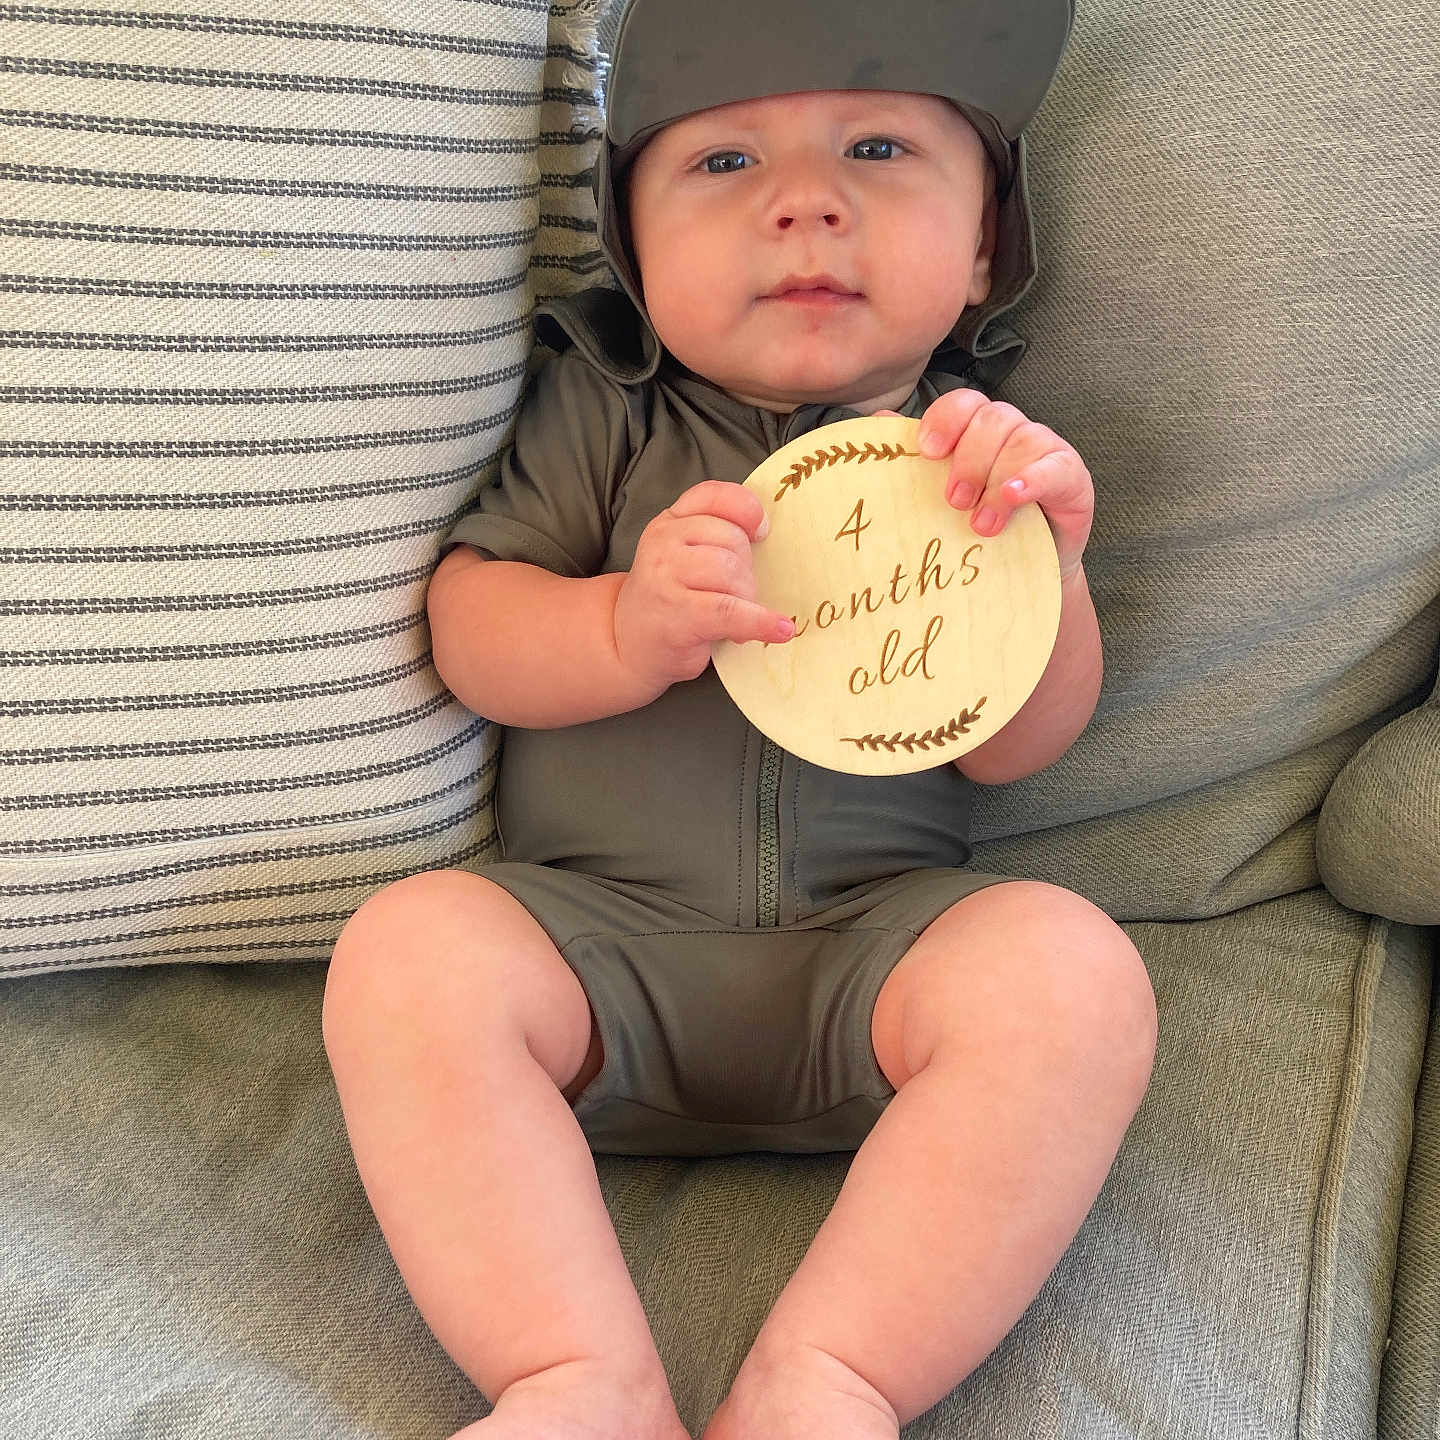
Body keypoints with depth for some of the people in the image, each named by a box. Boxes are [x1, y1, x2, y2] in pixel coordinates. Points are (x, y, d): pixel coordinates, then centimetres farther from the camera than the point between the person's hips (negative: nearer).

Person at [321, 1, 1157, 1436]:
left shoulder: (975, 446, 6)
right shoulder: (601, 406, 5)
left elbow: (1010, 745, 2)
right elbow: (466, 624, 1)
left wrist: (1045, 568, -18)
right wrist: (629, 628, -20)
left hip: (876, 938, 0)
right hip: (593, 928, 1)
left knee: (1069, 973, -28)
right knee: (407, 951, -26)